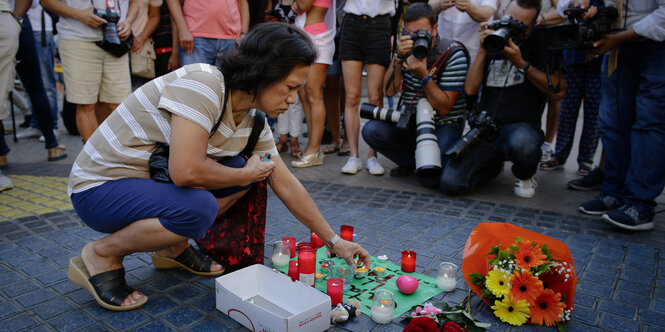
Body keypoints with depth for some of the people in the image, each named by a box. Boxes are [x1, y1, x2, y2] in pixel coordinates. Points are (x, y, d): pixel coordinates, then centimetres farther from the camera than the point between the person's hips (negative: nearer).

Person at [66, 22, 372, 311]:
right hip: (100, 187, -8)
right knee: (199, 208, -32)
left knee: (247, 171, -3)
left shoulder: (253, 121, -1)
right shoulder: (202, 84, -26)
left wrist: (333, 241, 6)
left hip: (153, 179, 8)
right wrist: (246, 174, -16)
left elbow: (286, 185, 4)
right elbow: (186, 171, -34)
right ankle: (101, 255, -7)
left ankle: (173, 246, 10)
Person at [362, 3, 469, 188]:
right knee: (371, 130, -21)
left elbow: (444, 108, -18)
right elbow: (389, 91, -10)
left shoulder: (453, 54, -14)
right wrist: (399, 57, -22)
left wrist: (423, 75, -28)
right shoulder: (407, 50, 0)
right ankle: (412, 162, 3)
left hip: (443, 126, -4)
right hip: (409, 122, 5)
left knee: (431, 179, -30)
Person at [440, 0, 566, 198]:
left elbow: (558, 91, -11)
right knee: (450, 183, -16)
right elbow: (470, 89, 1)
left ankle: (525, 176, -2)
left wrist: (521, 63, -16)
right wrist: (483, 51, -6)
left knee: (521, 143, -42)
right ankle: (494, 165, 18)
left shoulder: (541, 41, 0)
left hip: (522, 126, -3)